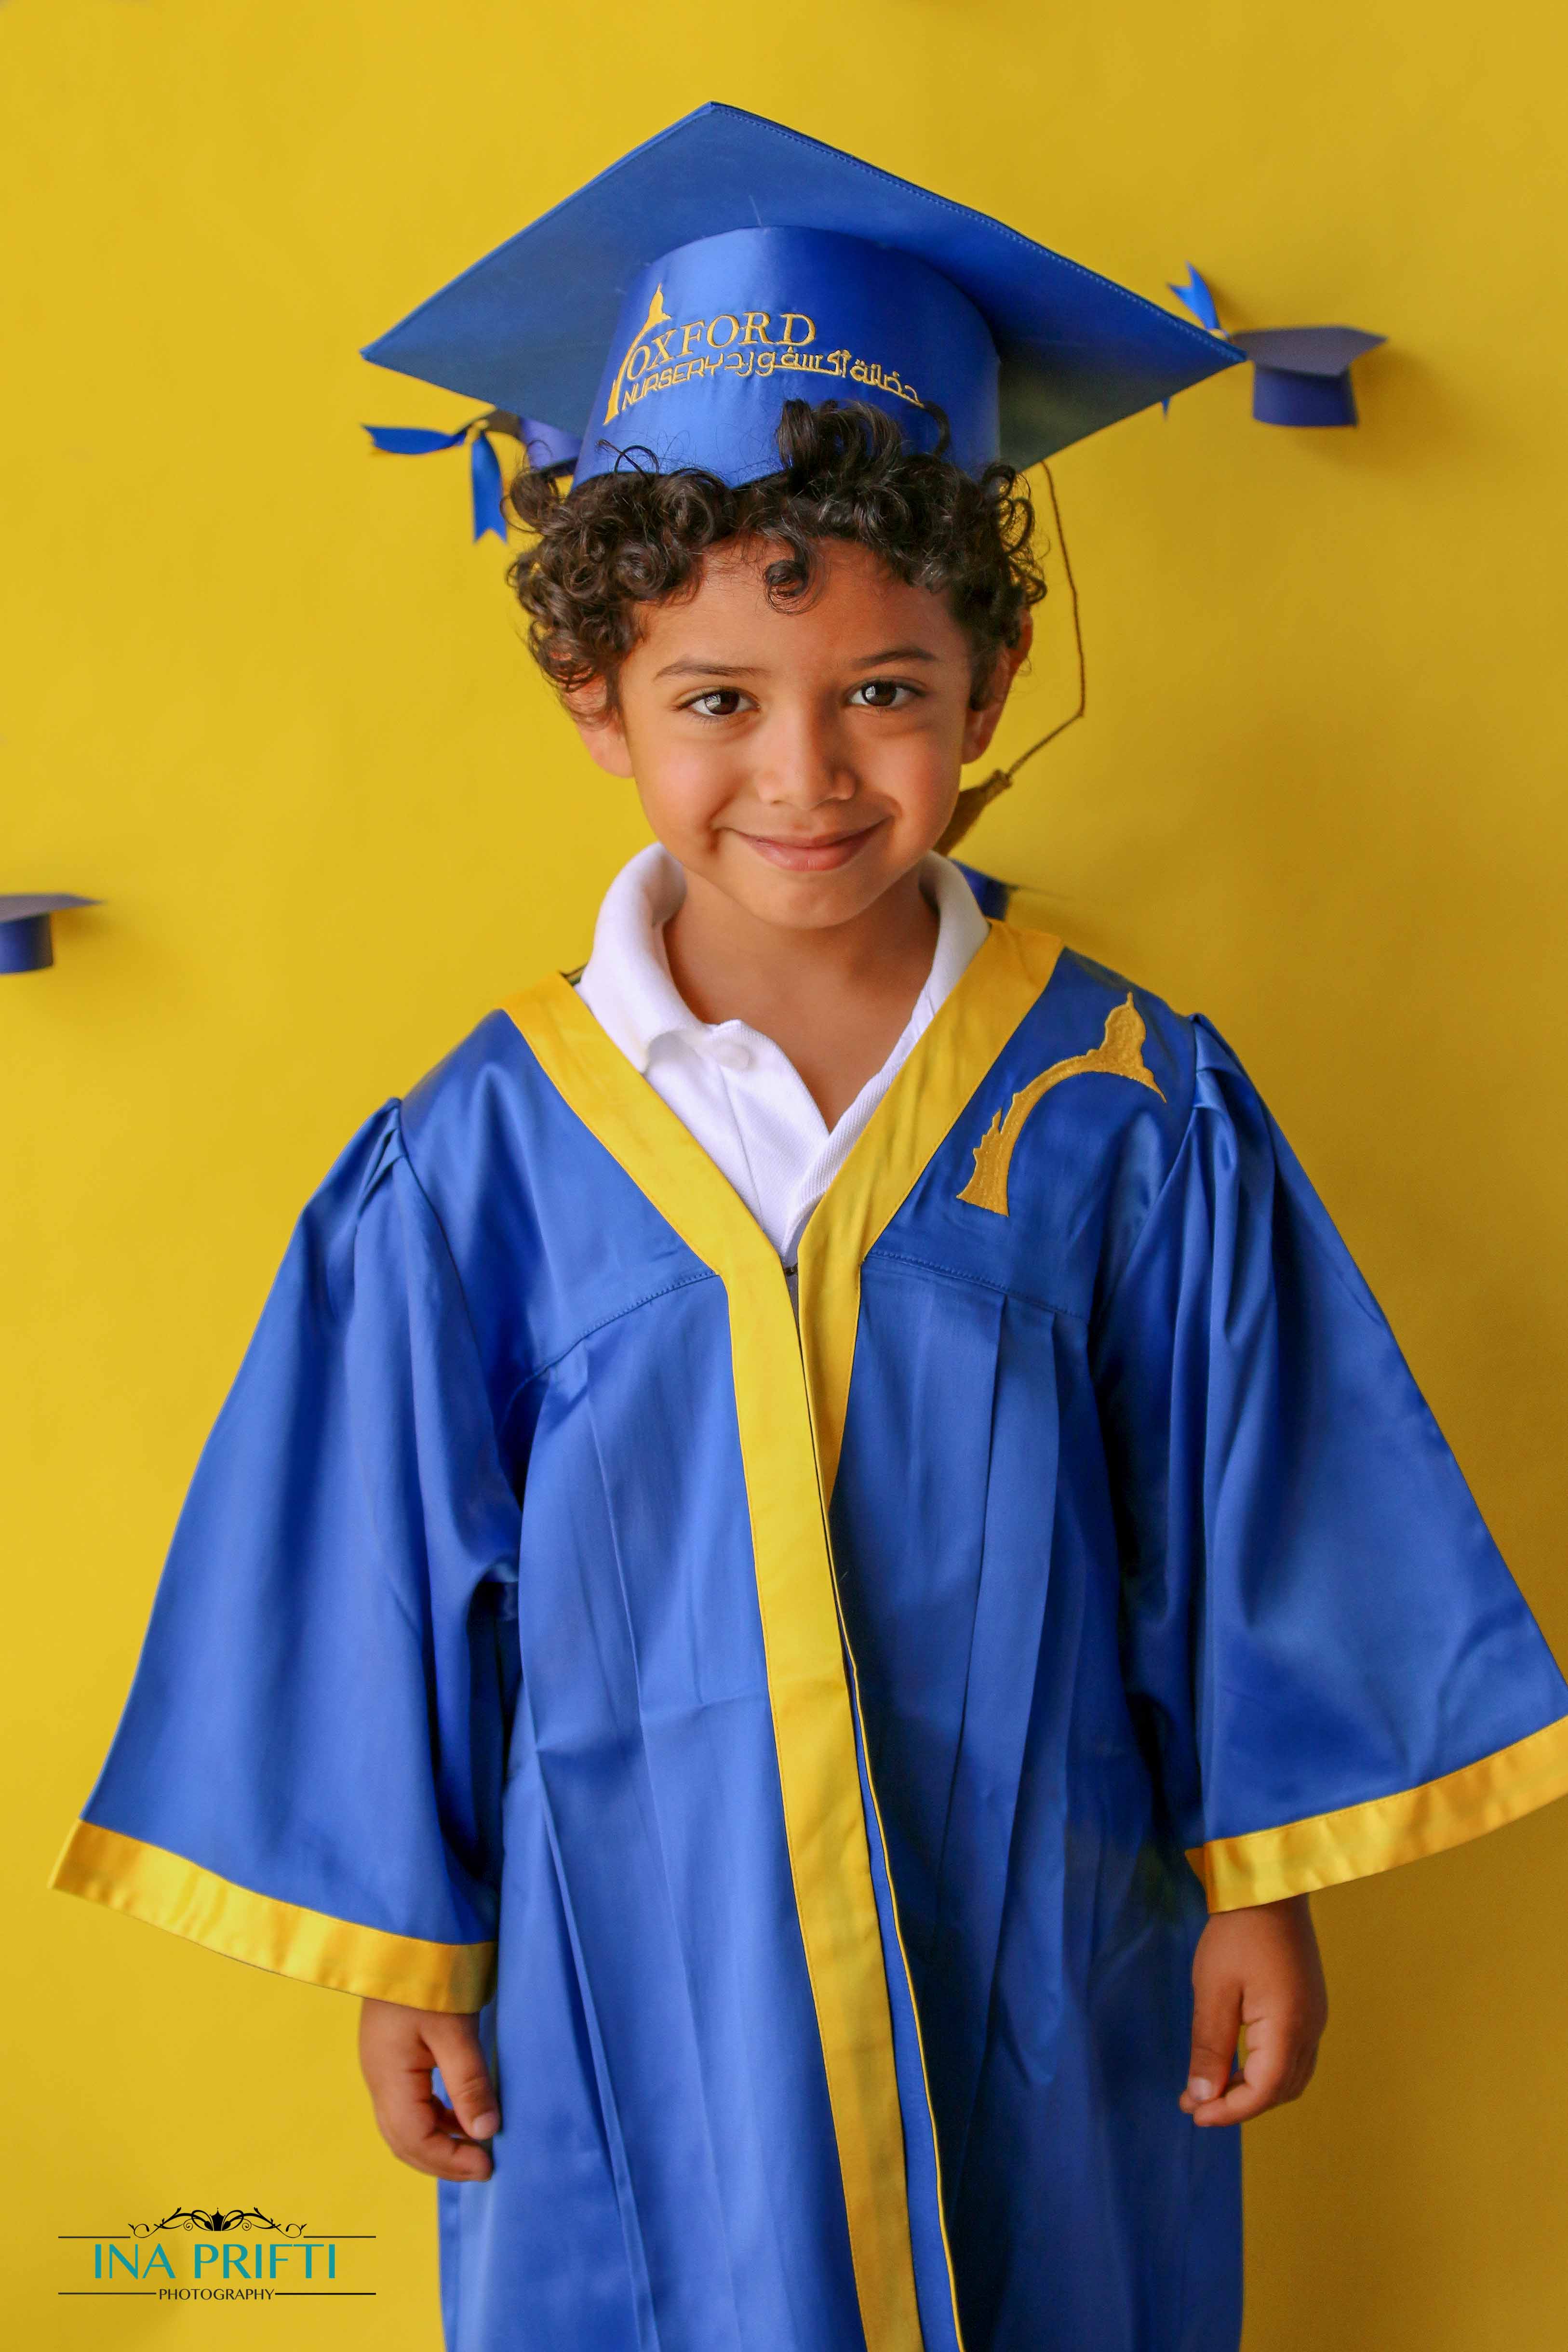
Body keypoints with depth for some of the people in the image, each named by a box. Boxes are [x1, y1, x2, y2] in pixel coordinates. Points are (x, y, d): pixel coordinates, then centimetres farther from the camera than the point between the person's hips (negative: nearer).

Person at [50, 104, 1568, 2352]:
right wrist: (401, 1946, 4)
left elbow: (1248, 1533, -1)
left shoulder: (1132, 1116, -10)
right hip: (635, 2005, 0)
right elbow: (398, 1573, -2)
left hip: (1042, 1984, 1)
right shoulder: (490, 1153, -11)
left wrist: (1261, 1886, 3)